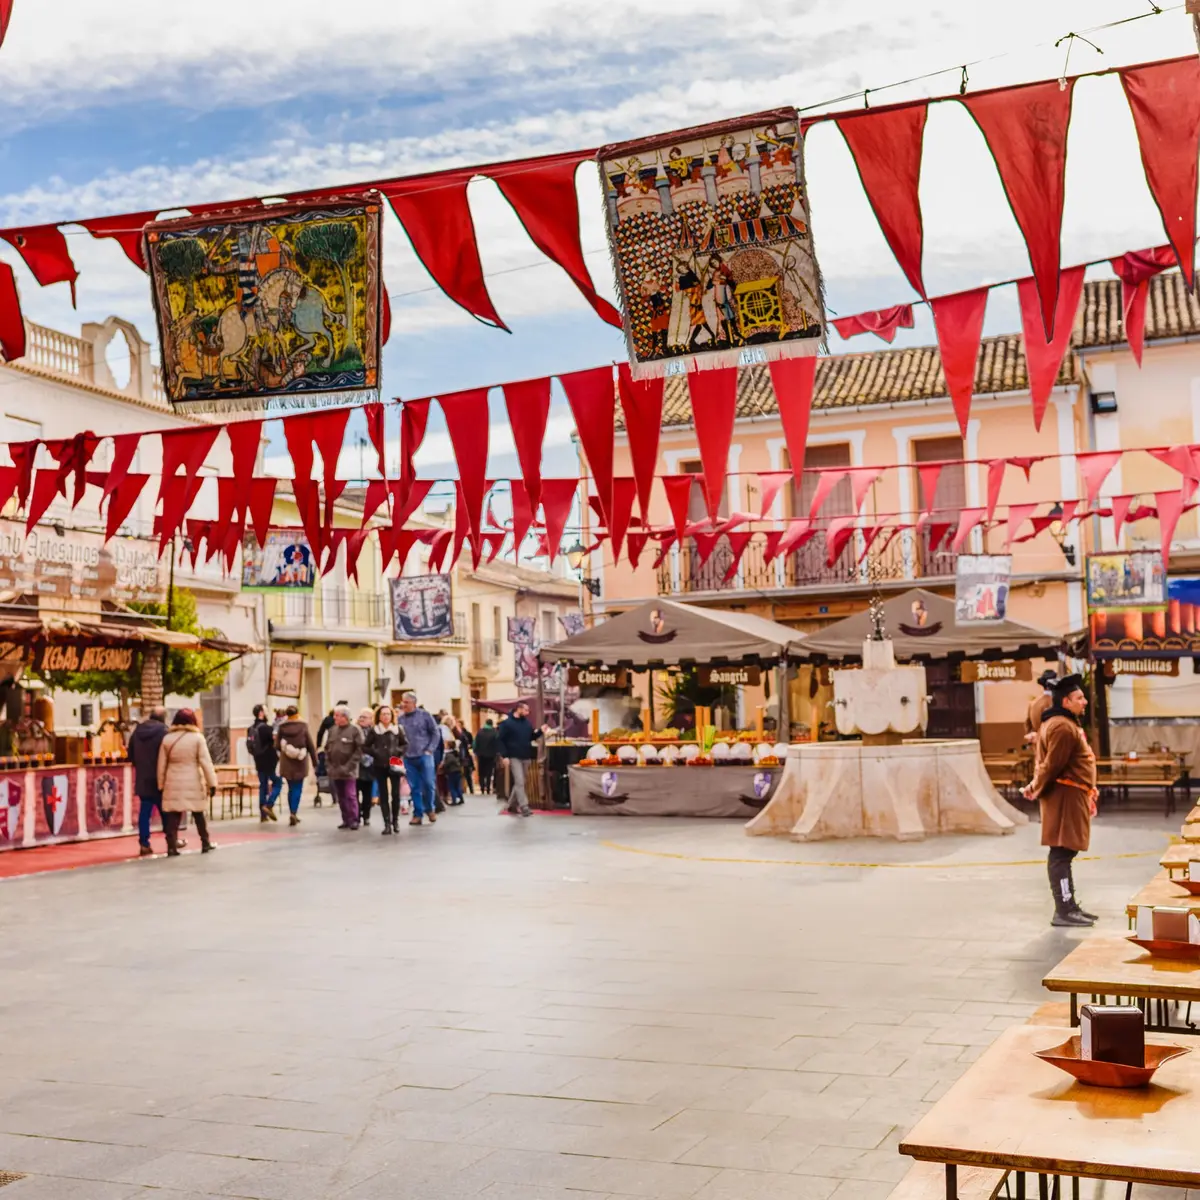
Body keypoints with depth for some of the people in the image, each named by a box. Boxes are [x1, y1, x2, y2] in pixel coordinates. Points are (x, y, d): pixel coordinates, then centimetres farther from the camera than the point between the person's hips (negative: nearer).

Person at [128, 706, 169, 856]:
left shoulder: (137, 731, 5)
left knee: (144, 811, 5)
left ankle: (144, 844, 0)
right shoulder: (164, 731, -13)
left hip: (143, 779, 4)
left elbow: (130, 755, 11)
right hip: (160, 779, -4)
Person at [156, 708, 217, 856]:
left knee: (172, 817, 4)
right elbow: (206, 762, -7)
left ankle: (172, 848, -1)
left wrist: (161, 785, 13)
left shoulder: (167, 739, 3)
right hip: (193, 783, -1)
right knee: (199, 815, 13)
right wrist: (212, 783, -4)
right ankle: (206, 844, 20)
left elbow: (161, 766, 5)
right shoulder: (197, 738, -4)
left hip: (173, 784, 1)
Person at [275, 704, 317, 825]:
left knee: (291, 788, 13)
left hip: (286, 763, 2)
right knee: (297, 789, 1)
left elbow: (277, 745, -3)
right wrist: (315, 762, 4)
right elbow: (311, 746, -4)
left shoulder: (282, 727, -5)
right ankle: (294, 813, -15)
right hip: (300, 763, -2)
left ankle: (293, 815, 16)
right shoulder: (303, 727, -7)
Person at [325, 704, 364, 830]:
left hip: (348, 771, -5)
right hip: (335, 770, 6)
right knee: (340, 797, 9)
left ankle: (354, 820, 1)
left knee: (350, 796, -6)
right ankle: (346, 820, 16)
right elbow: (327, 749, 14)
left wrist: (349, 766, -15)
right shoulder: (332, 730, 10)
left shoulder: (355, 730, -7)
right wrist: (328, 765, 3)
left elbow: (359, 750, -11)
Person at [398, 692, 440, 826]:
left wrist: (430, 750, -7)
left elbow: (435, 733, 0)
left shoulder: (424, 715, -3)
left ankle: (429, 809, 20)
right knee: (414, 788, 5)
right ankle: (418, 814, 12)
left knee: (428, 784, -1)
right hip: (408, 758, 2)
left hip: (424, 756, -2)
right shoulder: (400, 719, 3)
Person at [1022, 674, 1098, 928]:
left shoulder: (1067, 724, 19)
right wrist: (1035, 790, -7)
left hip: (1072, 796, 11)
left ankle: (1070, 906, 21)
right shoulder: (1063, 727, -17)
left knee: (1064, 853, 14)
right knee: (1061, 854, -9)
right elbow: (1052, 765, -18)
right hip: (1065, 796, -11)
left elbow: (1047, 763, 22)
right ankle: (1063, 911, -9)